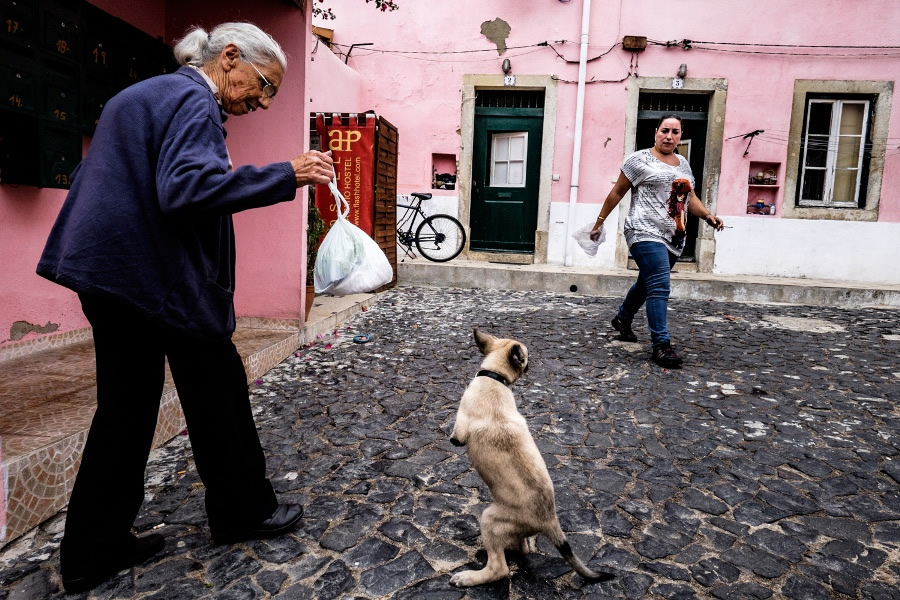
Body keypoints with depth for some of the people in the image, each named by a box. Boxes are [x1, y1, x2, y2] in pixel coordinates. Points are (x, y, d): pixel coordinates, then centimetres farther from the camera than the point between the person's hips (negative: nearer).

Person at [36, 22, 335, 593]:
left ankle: (93, 551, 22)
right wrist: (286, 175, -24)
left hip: (111, 272, 10)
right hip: (159, 276, -10)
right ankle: (243, 511, 24)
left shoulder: (149, 93, 22)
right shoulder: (193, 101, -11)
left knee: (126, 407, 12)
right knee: (219, 391, 6)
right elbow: (186, 186, -27)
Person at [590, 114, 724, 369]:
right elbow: (616, 193, 2)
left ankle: (622, 319, 41)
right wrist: (599, 223, 3)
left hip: (673, 238, 7)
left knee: (646, 283, 18)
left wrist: (708, 216, 3)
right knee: (660, 287, -16)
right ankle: (661, 345, -14)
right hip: (646, 233, -7)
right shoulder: (640, 159, -1)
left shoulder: (683, 163, 17)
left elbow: (690, 197, 21)